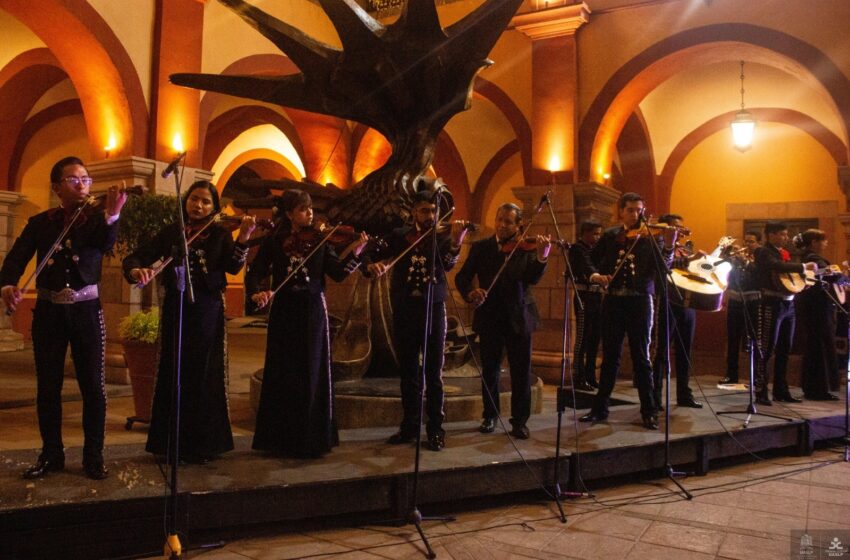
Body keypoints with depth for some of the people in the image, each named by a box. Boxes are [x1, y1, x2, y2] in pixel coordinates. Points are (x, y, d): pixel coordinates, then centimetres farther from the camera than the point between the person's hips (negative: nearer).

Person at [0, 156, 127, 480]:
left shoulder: (97, 218, 1)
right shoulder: (39, 223, 8)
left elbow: (106, 244, -20)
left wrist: (112, 214, -41)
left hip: (86, 310, -2)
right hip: (48, 311, 2)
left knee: (93, 385, -1)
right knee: (48, 386, 8)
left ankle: (93, 456, 10)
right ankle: (51, 454, 21)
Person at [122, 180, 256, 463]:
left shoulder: (220, 233, 1)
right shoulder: (171, 232, 6)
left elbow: (234, 267, -14)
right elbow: (135, 257, 1)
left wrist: (243, 239, -31)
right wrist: (136, 270, -23)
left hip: (207, 313, -2)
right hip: (176, 310, 2)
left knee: (204, 377, 3)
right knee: (173, 376, 7)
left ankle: (203, 444, 15)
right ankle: (171, 442, 20)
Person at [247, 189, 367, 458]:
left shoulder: (320, 240, 1)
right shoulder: (273, 242, 1)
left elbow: (338, 274, -7)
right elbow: (254, 273, -2)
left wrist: (354, 252, -22)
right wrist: (256, 293, -22)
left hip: (313, 313, 0)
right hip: (284, 313, 0)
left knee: (312, 375, 4)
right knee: (282, 375, 7)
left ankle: (312, 438, 15)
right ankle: (281, 438, 21)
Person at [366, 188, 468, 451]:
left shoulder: (443, 236, 2)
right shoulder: (399, 236, 8)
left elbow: (447, 265, -16)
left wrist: (455, 243, -35)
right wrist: (372, 265, -23)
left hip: (433, 309, -2)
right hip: (404, 309, 2)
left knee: (434, 371, 1)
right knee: (408, 371, 11)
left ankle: (436, 428, 10)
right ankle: (410, 425, 23)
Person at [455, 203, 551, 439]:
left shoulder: (526, 248, 0)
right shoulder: (480, 247, 4)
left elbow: (532, 279, -14)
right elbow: (462, 277, -1)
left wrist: (542, 257, -33)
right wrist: (470, 293, -22)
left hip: (518, 317, -1)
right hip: (489, 317, 1)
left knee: (521, 371, 3)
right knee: (490, 369, 10)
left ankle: (519, 420, 15)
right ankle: (490, 416, 26)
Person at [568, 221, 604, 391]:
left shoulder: (594, 249, 18)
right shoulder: (576, 248, -6)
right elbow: (586, 267, -25)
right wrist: (598, 276, -41)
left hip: (596, 296, 8)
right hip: (584, 296, -8)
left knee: (594, 338, 9)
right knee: (582, 338, -7)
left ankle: (590, 377, 17)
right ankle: (578, 378, -2)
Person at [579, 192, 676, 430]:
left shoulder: (650, 237, 0)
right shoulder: (609, 236, 8)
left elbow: (661, 268, -11)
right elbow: (592, 260, 14)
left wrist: (668, 247, -28)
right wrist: (594, 274, -7)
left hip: (639, 302, -3)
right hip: (613, 301, 3)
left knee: (641, 357, 1)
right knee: (609, 356, 11)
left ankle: (649, 411, 12)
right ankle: (600, 407, 20)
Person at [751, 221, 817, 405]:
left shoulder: (785, 253, 18)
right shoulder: (763, 252, -6)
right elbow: (777, 266, -25)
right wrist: (804, 267, -18)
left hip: (788, 304, 8)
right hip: (772, 304, -8)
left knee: (784, 350, 11)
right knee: (766, 349, -8)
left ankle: (781, 390, 20)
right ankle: (761, 391, -5)